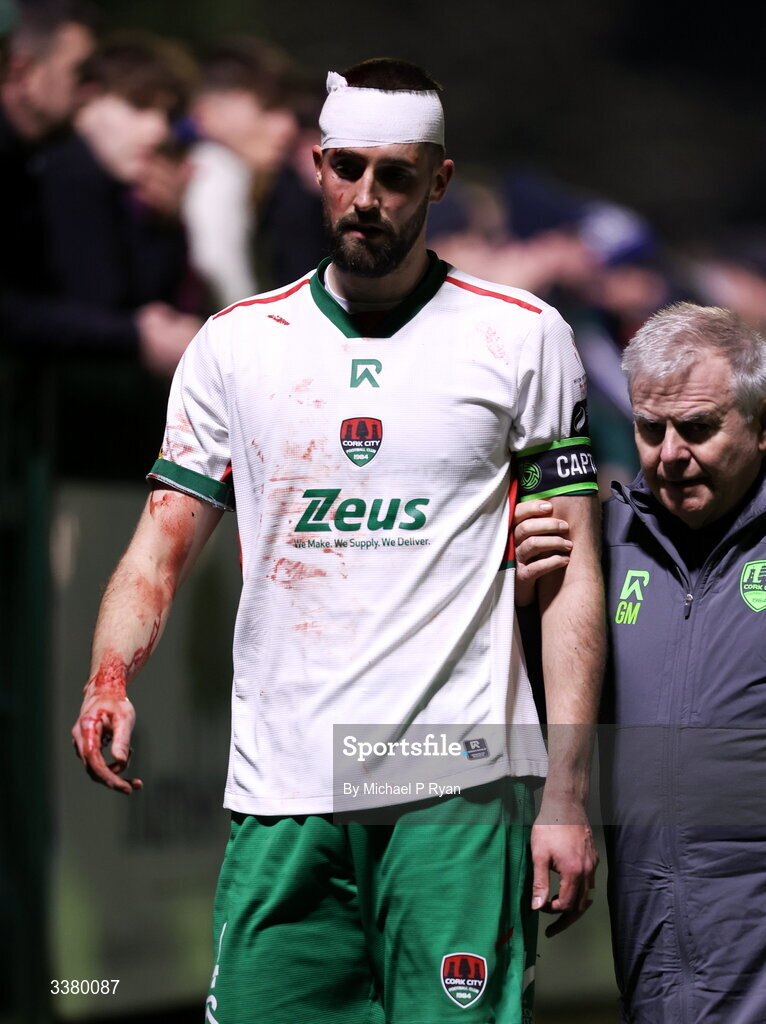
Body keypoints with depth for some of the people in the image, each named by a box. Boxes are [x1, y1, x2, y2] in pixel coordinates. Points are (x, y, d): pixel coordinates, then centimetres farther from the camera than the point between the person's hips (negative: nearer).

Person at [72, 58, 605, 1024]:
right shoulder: (233, 344, 10)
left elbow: (571, 572, 3)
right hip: (280, 795, 2)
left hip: (458, 788, -2)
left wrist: (567, 795, -4)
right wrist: (110, 676, -11)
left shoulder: (522, 336, 4)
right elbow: (161, 548, 11)